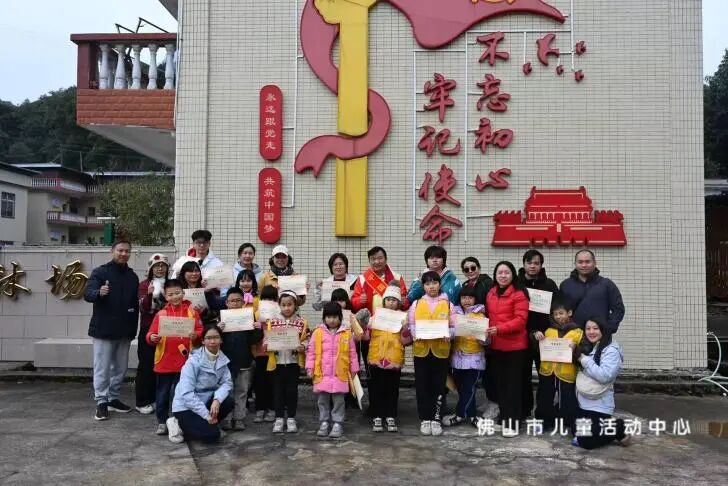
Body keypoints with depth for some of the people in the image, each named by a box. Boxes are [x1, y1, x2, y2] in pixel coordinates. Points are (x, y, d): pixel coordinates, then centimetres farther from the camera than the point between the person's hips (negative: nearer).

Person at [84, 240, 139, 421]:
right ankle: (101, 402, 6)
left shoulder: (132, 276, 11)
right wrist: (99, 293, -39)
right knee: (102, 367, -1)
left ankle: (113, 398, 24)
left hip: (125, 330, 5)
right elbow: (87, 294, -16)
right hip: (103, 329, -5)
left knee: (120, 367, 12)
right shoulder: (100, 272, -5)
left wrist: (134, 328, 12)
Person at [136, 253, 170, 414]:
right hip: (148, 330, -2)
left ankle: (158, 399, 16)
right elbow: (143, 308, -8)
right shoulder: (144, 285, 1)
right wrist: (148, 294, -24)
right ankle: (142, 402, 6)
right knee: (146, 365, -2)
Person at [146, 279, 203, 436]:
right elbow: (150, 334, -1)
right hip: (164, 362, 0)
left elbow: (201, 333, 0)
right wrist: (152, 338, -22)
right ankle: (162, 422, 22)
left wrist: (195, 336, -20)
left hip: (184, 361, 0)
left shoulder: (192, 312, 2)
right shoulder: (161, 314, 1)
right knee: (163, 393, 9)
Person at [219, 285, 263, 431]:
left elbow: (254, 340, 1)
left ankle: (239, 418, 18)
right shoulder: (222, 318, -2)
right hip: (226, 360, -1)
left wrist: (258, 330, -18)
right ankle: (226, 418, 16)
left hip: (244, 361, 1)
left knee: (241, 391, 9)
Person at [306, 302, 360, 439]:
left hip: (340, 375, -1)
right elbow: (311, 352, 4)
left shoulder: (347, 333, 0)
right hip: (321, 374, 1)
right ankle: (324, 422, 22)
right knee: (323, 400, 11)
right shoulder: (317, 332, 1)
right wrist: (310, 368, -1)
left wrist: (354, 370, 6)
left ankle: (337, 424, 14)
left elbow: (352, 353, 5)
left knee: (338, 400, 5)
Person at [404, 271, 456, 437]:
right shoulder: (417, 303, 6)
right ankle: (425, 419, 15)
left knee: (438, 385, 5)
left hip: (441, 349, -1)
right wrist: (414, 334, -15)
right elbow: (410, 324, 5)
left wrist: (448, 335, -19)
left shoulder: (448, 303, 4)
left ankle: (436, 419, 15)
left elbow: (454, 326, 0)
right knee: (422, 385, 5)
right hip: (421, 349, 1)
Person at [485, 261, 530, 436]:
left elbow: (520, 319, -17)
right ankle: (504, 417, 24)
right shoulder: (490, 293, 10)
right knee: (500, 382, 12)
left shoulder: (519, 294, -11)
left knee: (513, 383, 0)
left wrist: (499, 329, -26)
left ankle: (513, 421, 4)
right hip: (496, 345, 6)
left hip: (515, 345, -6)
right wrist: (487, 331, 1)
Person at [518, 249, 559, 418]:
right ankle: (524, 410, 21)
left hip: (544, 336, -1)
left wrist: (545, 332, -11)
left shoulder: (549, 284, 3)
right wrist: (526, 332, -10)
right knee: (524, 375, 10)